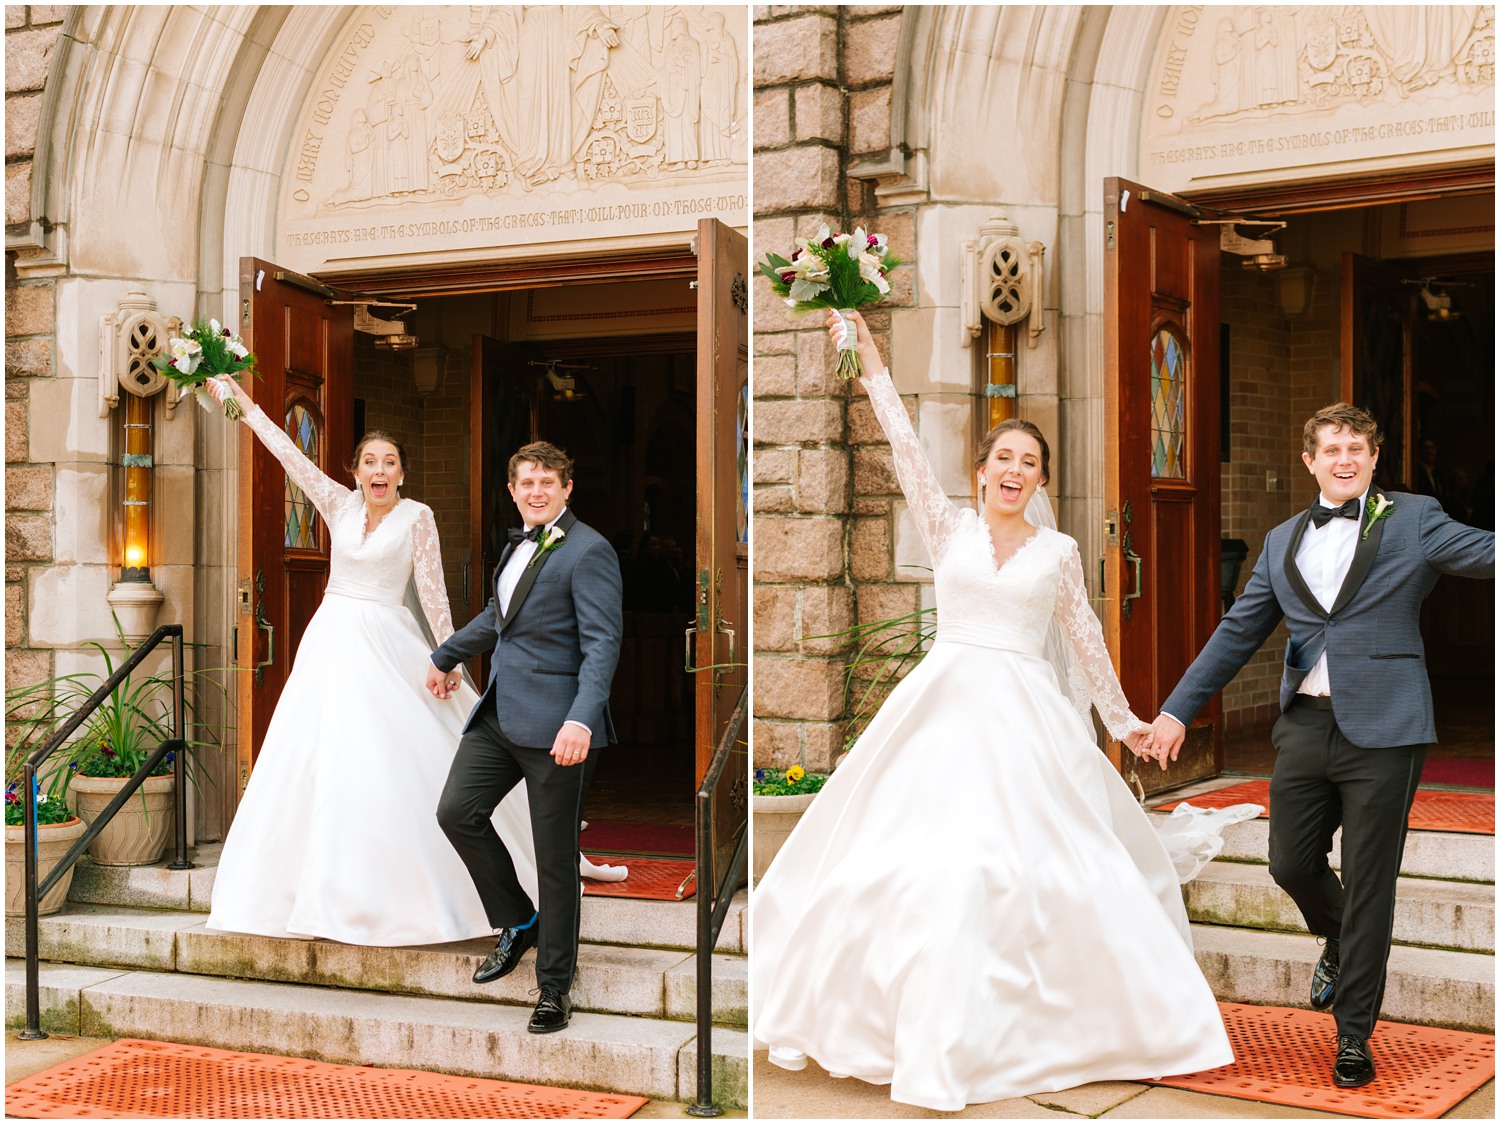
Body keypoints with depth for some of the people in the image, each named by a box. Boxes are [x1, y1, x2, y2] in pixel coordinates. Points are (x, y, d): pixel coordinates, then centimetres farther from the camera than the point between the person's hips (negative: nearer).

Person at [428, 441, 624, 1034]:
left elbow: (602, 642, -18)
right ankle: (518, 921, 22)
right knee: (456, 811, 0)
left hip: (554, 724, -8)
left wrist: (582, 720, -31)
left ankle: (554, 987, 11)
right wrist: (445, 656, 46)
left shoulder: (588, 551, -10)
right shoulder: (520, 545, 16)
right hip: (500, 713, 8)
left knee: (555, 857, -1)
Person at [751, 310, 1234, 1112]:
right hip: (944, 709, -1)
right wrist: (870, 362, -5)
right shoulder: (948, 529, 6)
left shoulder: (1059, 551, 9)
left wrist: (1122, 721, 21)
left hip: (1028, 717, 1)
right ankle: (936, 1038, 6)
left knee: (1052, 859, -5)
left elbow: (1086, 640, 16)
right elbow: (906, 450, 0)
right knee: (932, 865, -6)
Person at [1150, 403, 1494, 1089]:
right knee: (1292, 865, 8)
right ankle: (1338, 945, 42)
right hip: (1305, 725, 4)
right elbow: (1237, 634, 18)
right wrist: (1178, 708, 15)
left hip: (1382, 730, -4)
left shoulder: (1412, 521, 2)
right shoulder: (1282, 542, 14)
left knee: (1369, 887, 1)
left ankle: (1354, 1037, 14)